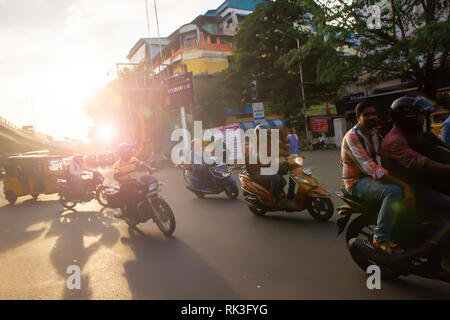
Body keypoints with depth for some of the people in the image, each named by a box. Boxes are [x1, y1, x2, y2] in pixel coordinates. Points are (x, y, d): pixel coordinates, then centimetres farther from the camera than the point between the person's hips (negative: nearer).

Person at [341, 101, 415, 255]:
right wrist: (403, 184, -37)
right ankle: (381, 238, -20)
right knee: (394, 191, -32)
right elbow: (369, 166, -31)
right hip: (356, 182, -9)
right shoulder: (352, 137, -20)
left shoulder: (374, 133, 10)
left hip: (371, 177, 9)